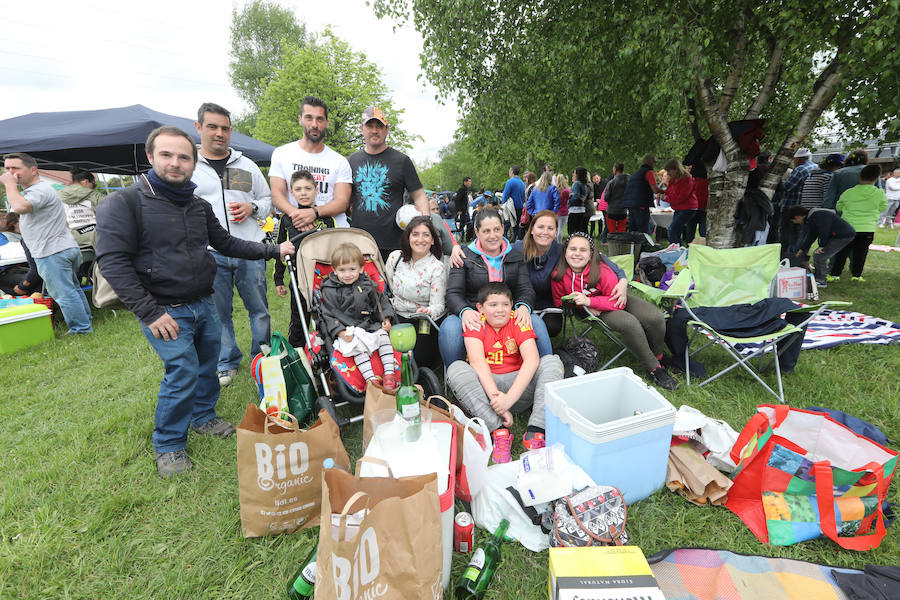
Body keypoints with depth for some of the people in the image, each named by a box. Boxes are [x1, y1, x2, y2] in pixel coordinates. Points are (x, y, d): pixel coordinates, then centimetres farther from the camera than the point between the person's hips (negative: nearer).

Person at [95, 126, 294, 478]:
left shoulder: (199, 207, 9)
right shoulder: (124, 203, -10)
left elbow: (225, 243, 17)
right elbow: (113, 261, -14)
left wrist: (272, 251, 7)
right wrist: (149, 312, -18)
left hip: (204, 303, 6)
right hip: (165, 310, -6)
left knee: (208, 364, 15)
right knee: (183, 371, -7)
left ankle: (203, 416, 39)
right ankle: (169, 445, 14)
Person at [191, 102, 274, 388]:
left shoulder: (247, 166, 12)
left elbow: (268, 200, 18)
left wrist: (252, 208, -5)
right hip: (210, 254, -1)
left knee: (259, 309, 7)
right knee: (219, 313, 9)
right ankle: (227, 363, 27)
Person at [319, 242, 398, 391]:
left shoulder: (367, 284, 6)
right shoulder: (330, 291, -4)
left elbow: (380, 301, 16)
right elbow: (329, 315, -7)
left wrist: (386, 319, 1)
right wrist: (341, 332, -20)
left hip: (370, 325, 4)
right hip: (346, 330, -4)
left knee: (383, 334, -18)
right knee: (358, 345, -29)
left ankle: (389, 373, -16)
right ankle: (370, 379, -30)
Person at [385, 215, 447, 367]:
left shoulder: (437, 268, -11)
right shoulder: (395, 257, 0)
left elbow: (437, 305, -15)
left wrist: (428, 312, -38)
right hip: (397, 316, 3)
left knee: (422, 359, -17)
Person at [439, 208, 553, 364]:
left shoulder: (515, 256, 14)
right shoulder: (465, 257, 4)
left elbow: (526, 290, 6)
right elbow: (453, 293, -4)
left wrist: (524, 306, -20)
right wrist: (464, 311, -28)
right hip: (473, 317, -2)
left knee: (536, 322, -27)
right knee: (450, 326, -33)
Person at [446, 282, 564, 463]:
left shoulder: (518, 321, -3)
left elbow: (532, 360, -18)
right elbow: (477, 362, -19)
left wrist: (509, 398, -30)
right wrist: (496, 397, -33)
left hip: (519, 385, 1)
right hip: (485, 385, 0)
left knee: (552, 361, -19)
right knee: (456, 368, -26)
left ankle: (535, 432, -30)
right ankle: (498, 431, -32)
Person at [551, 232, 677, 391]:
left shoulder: (601, 270, -25)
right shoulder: (558, 275, -21)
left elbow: (617, 302, -23)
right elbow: (559, 301, -4)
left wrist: (588, 301, -35)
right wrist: (583, 306, -20)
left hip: (617, 299, 1)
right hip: (594, 311, -1)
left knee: (655, 318, -19)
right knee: (630, 324, -31)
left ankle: (657, 357, 13)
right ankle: (654, 368, -8)